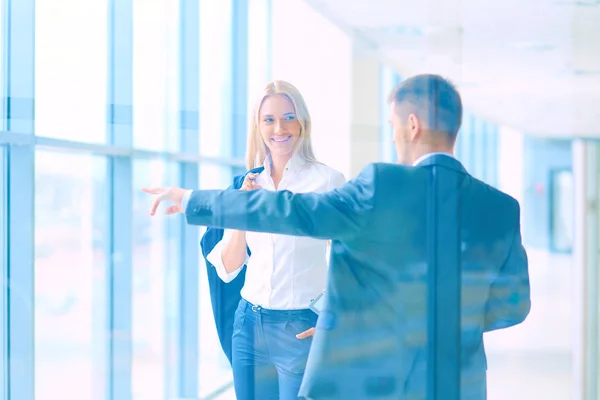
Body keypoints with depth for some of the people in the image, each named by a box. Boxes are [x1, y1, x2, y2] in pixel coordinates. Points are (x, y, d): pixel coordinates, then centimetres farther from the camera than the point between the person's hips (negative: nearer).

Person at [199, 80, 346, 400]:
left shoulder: (327, 180, -8)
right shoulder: (247, 184, 5)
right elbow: (228, 270, 2)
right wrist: (241, 210, -11)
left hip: (301, 328, -4)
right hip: (249, 325, 4)